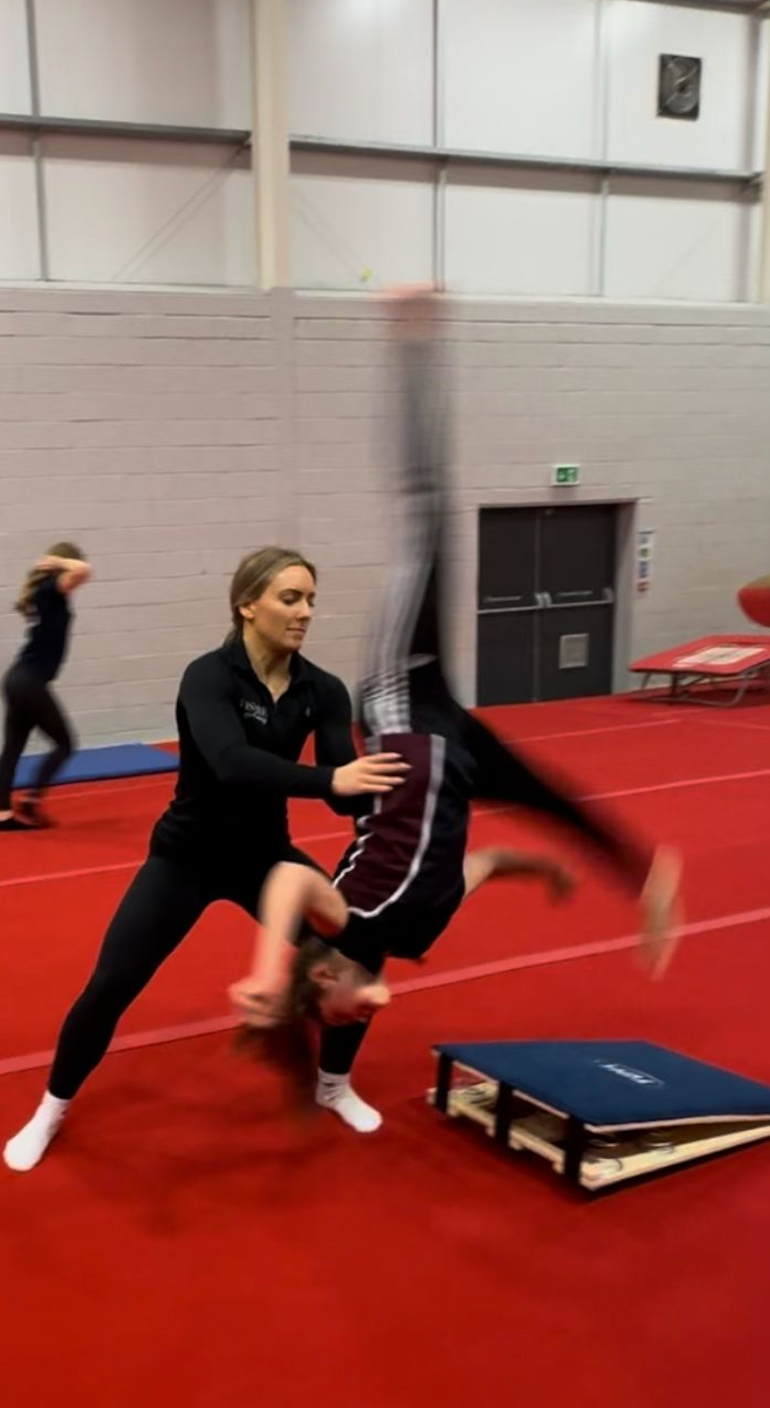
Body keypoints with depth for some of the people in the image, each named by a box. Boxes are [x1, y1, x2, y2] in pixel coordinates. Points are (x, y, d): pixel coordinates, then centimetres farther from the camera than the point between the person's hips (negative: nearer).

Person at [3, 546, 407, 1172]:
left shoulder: (322, 691, -10)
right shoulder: (209, 676, -25)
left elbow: (346, 792, -18)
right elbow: (232, 763, -43)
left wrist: (384, 784, -41)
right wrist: (329, 778, -55)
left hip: (265, 853, 5)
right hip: (188, 856, -4)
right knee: (110, 986, -8)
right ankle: (52, 1110, 17)